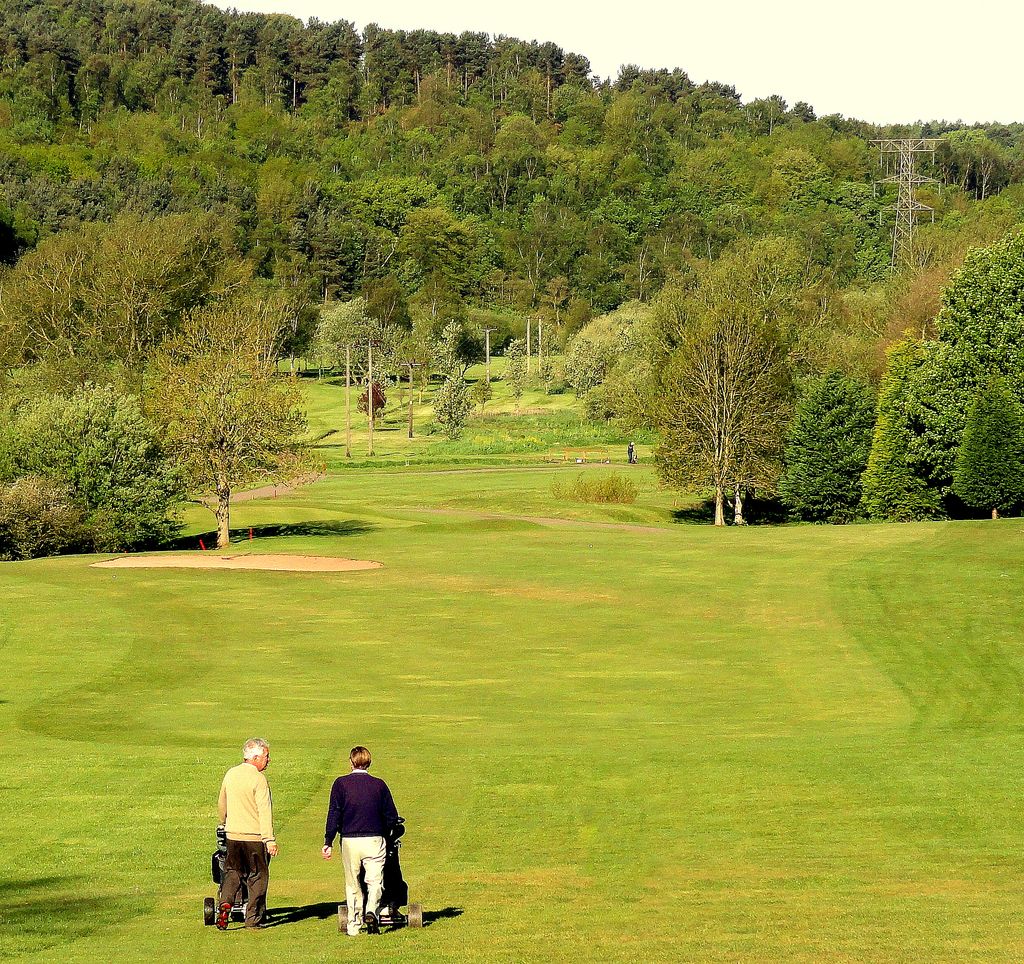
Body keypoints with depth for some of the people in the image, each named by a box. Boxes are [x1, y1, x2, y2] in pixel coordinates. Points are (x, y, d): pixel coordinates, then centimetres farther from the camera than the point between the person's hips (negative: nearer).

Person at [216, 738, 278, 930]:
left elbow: (222, 804, 18)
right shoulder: (258, 779, -15)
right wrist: (270, 840, -20)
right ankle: (253, 919, 9)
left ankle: (225, 902, -7)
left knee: (232, 871, 16)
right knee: (257, 876, 6)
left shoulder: (230, 774, 6)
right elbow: (264, 812, -19)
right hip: (254, 837, -5)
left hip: (232, 835, 5)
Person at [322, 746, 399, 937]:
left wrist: (328, 842, -3)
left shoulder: (341, 783, -1)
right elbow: (392, 816, 6)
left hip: (349, 841, 0)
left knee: (352, 885, 11)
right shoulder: (379, 785, 2)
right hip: (374, 840, 0)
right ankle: (372, 911, -23)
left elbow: (334, 814, -5)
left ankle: (353, 925, 12)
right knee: (375, 881, 4)